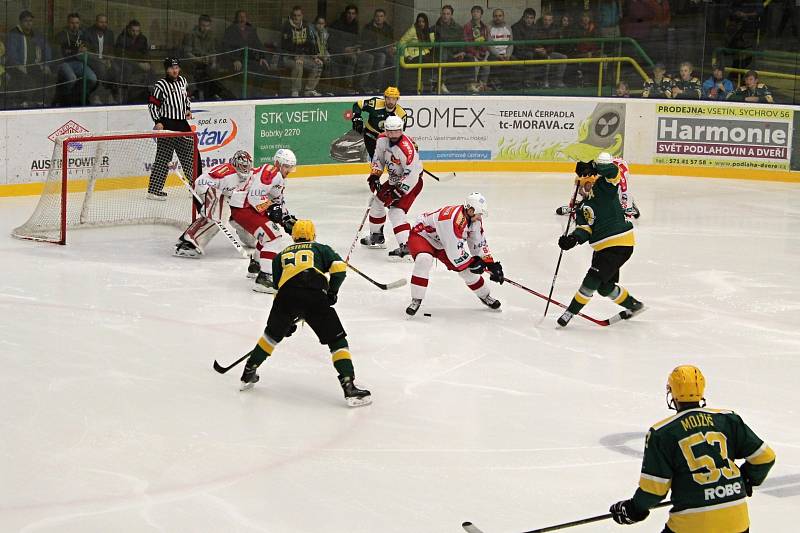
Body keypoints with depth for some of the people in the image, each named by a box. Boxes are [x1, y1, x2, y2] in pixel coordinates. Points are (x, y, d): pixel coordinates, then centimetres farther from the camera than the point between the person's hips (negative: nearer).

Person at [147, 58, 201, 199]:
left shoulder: (182, 81, 12)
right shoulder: (160, 85, -10)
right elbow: (152, 104, -10)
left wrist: (188, 110, 17)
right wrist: (158, 122, -16)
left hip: (182, 124, 7)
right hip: (167, 125, -7)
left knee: (192, 155, 10)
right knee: (163, 158, -8)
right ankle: (153, 190, -6)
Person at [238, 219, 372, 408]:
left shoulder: (281, 256, 34)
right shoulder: (321, 249, 27)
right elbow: (339, 267, 8)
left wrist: (287, 321, 36)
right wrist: (332, 291, 17)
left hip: (286, 294, 3)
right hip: (315, 296, -2)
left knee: (272, 334, 27)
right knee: (337, 340, 5)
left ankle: (248, 374, 34)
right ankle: (349, 387, -7)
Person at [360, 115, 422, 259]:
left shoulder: (407, 148, -33)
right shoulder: (382, 139, -7)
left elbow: (411, 175, -33)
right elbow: (378, 157, 12)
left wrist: (397, 193, -32)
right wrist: (375, 175, 0)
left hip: (412, 182, -9)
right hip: (394, 180, 9)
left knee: (396, 211, -23)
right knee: (377, 202, 19)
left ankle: (405, 245, -28)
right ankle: (377, 237, 37)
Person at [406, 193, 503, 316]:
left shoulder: (475, 219, -11)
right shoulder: (453, 219, -39)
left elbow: (479, 243, 1)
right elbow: (455, 251, -34)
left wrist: (491, 264, -4)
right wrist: (472, 262, -20)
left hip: (442, 244, 8)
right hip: (422, 235, -8)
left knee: (467, 269, 3)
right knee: (424, 260, -37)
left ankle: (484, 296, 27)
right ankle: (416, 300, -26)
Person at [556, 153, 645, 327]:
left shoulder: (605, 188, -4)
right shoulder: (583, 208, 15)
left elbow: (612, 171, -23)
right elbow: (584, 229, 2)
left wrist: (593, 168, -37)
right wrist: (573, 238, -19)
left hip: (620, 244, -9)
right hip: (602, 247, 9)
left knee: (594, 278, -12)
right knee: (605, 287, 15)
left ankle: (571, 311, -3)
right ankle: (634, 306, 34)